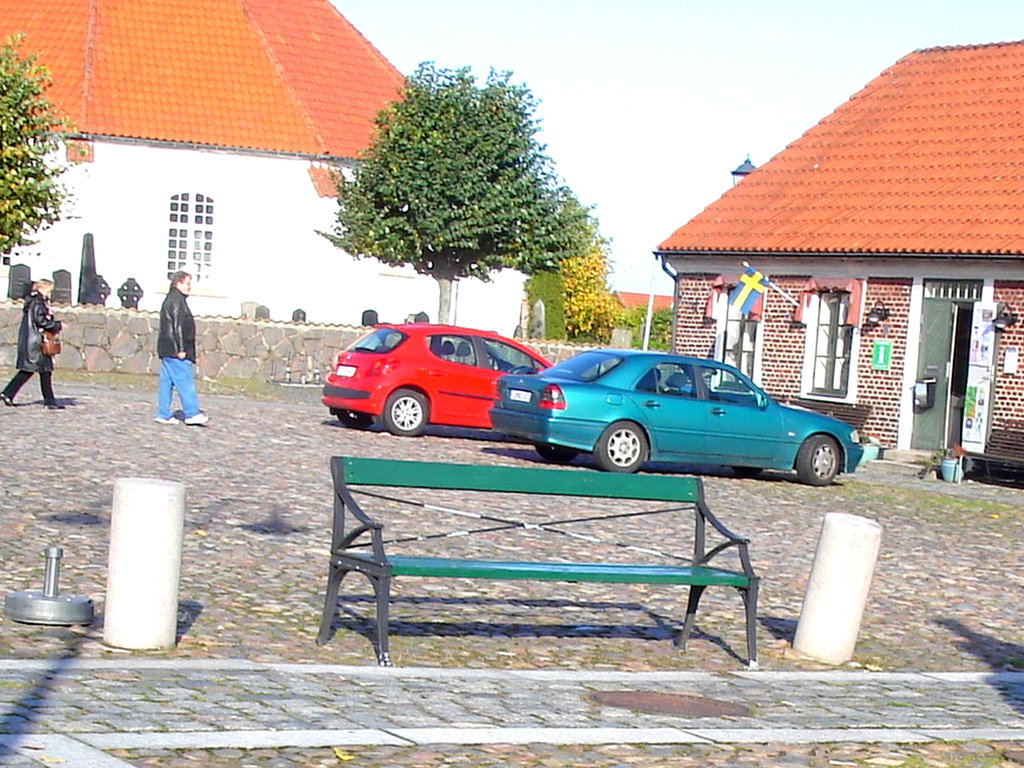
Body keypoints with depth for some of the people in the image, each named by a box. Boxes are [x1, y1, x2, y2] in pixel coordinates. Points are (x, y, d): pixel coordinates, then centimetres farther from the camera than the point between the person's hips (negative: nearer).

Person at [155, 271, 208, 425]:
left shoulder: (171, 300, 19)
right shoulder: (177, 301, -13)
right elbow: (177, 327, -19)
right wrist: (180, 349, -19)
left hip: (166, 350, 10)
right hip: (175, 350, -10)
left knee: (167, 382, 9)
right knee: (185, 381, -8)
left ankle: (164, 414, 11)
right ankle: (191, 414, -7)